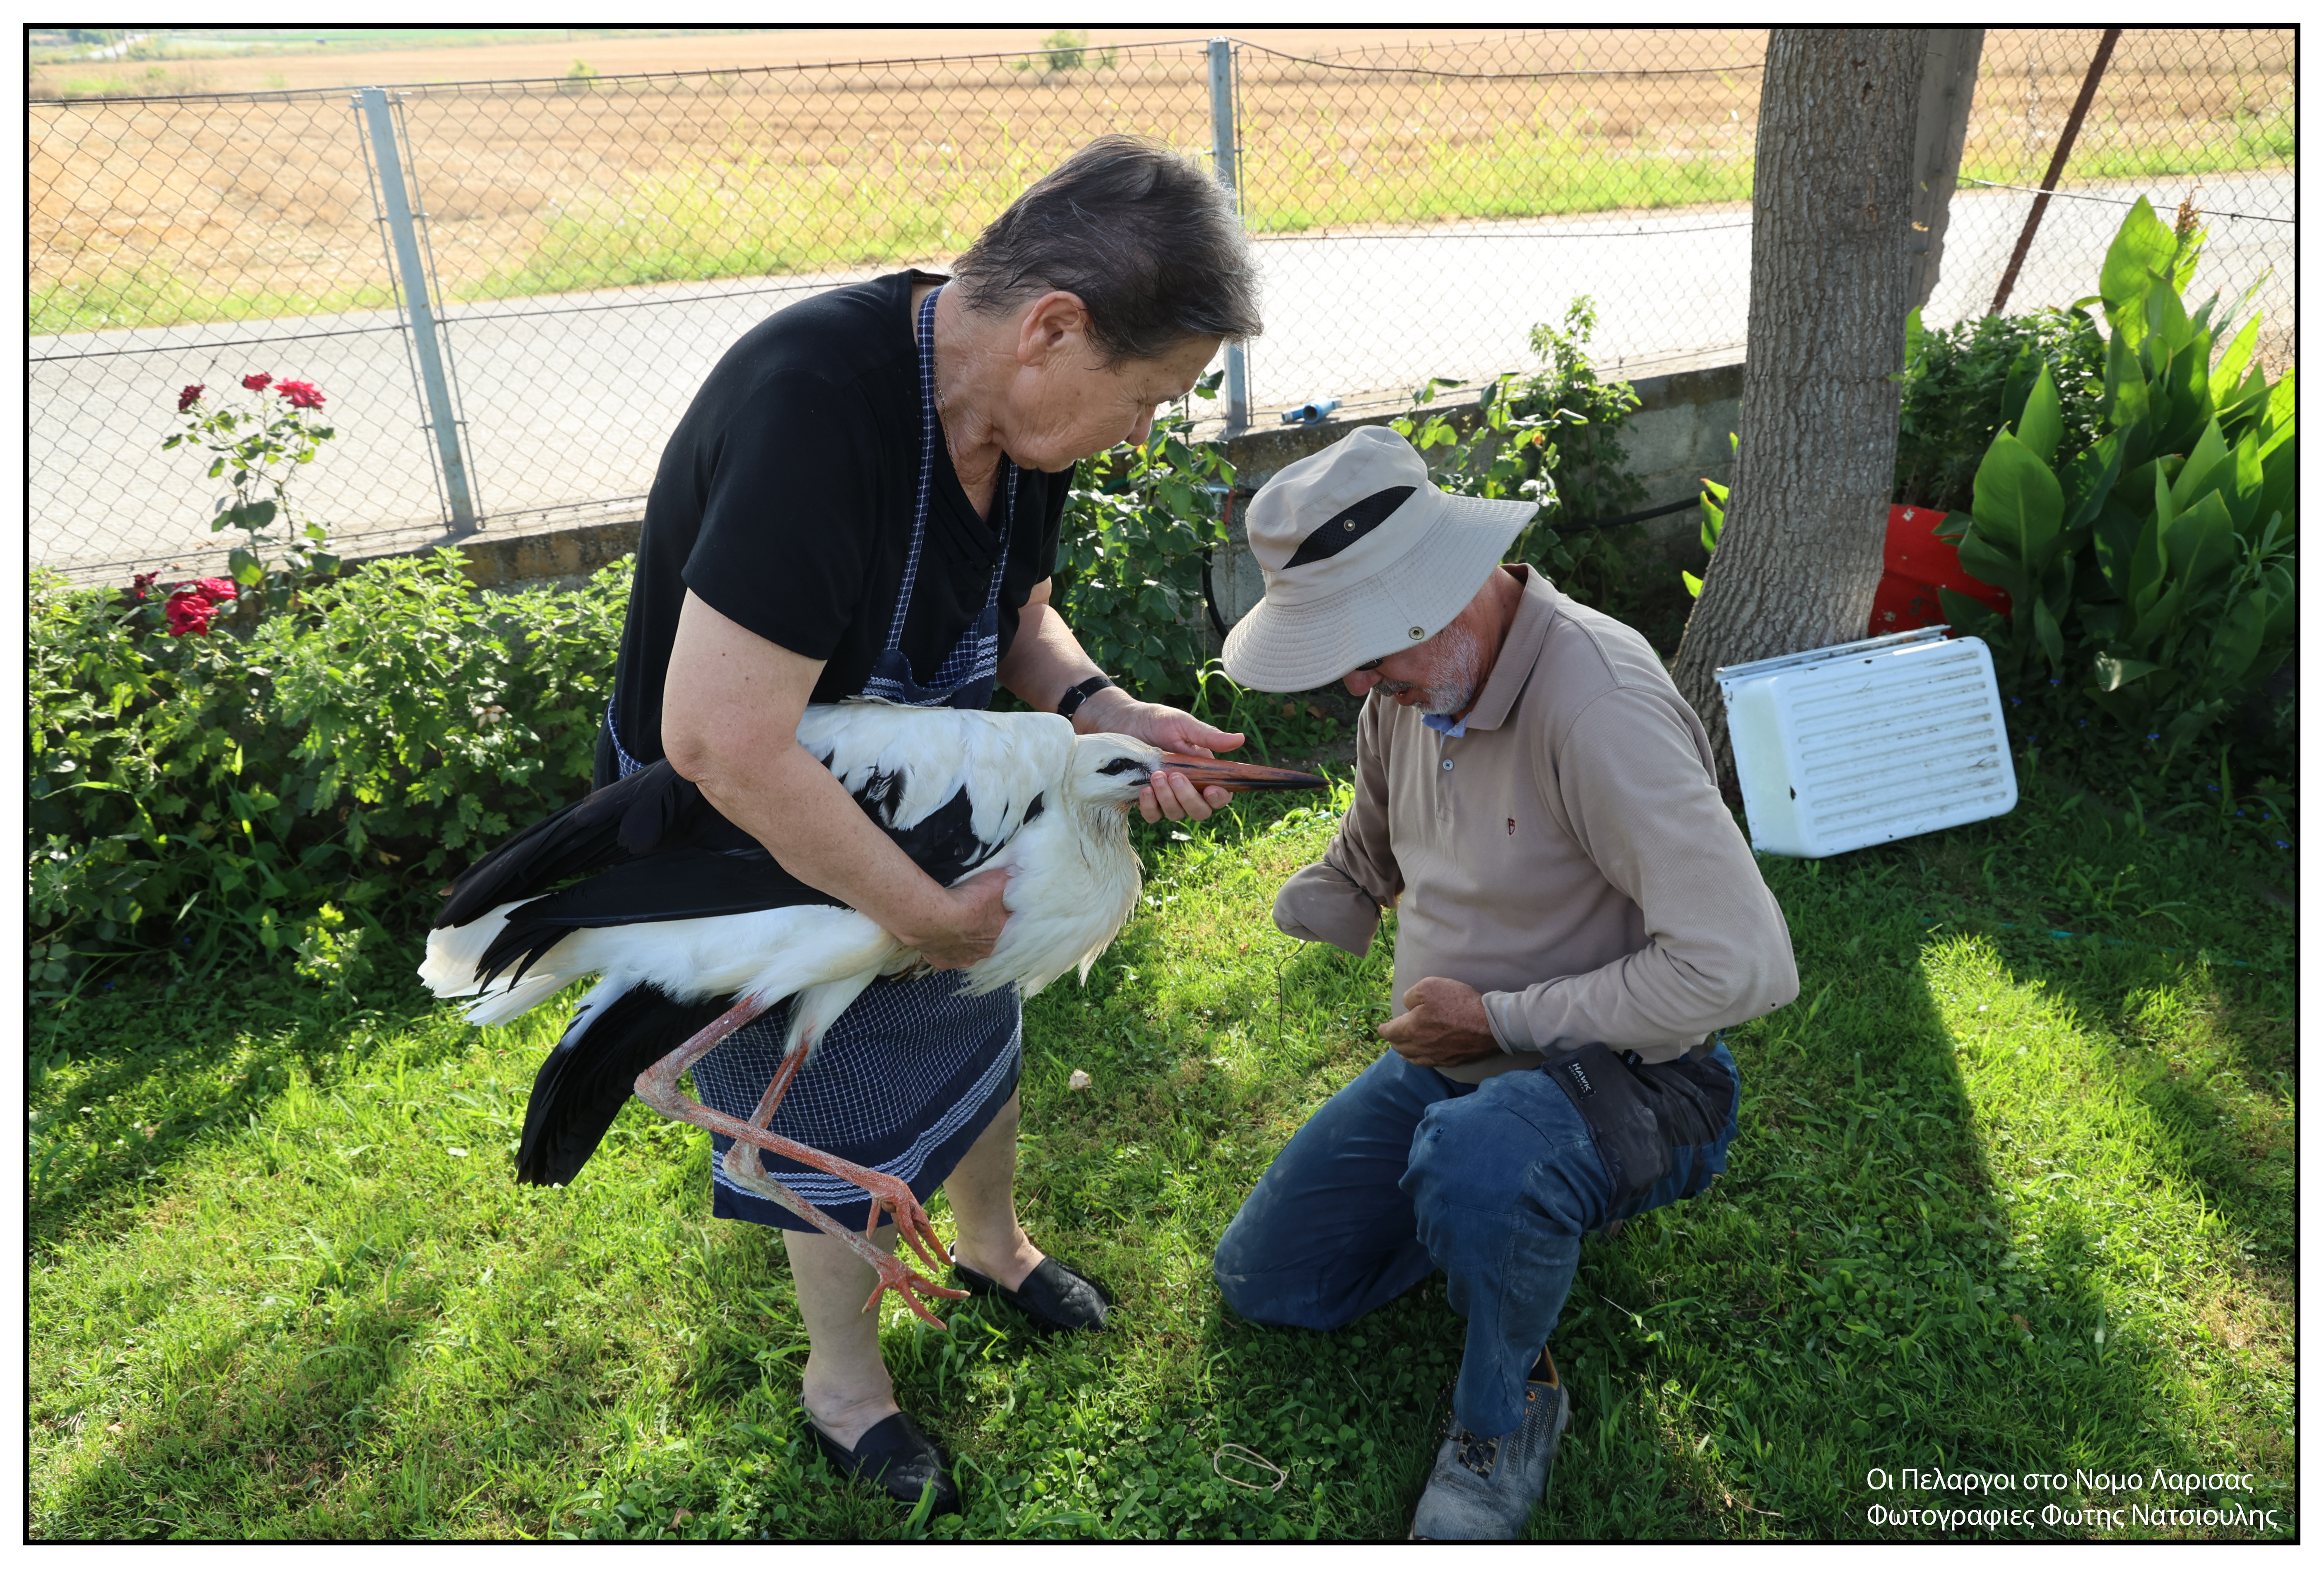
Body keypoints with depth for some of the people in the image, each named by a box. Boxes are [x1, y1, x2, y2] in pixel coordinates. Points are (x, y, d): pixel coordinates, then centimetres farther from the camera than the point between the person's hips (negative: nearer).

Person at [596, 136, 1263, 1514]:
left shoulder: (1023, 409, -12)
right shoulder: (816, 402, -39)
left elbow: (1018, 618, 5)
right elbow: (721, 743, -42)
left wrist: (1100, 710, -16)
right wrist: (930, 912, -32)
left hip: (904, 802, 7)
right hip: (733, 835, -7)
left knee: (975, 1021, 23)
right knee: (846, 1116, 10)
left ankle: (993, 1245, 54)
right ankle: (844, 1379, 40)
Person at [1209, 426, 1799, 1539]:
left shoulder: (1595, 703, -29)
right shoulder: (1409, 686, -1)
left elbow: (1741, 964, -34)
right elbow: (1359, 872, 16)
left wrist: (1501, 1020, -24)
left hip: (1621, 1080, -8)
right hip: (1452, 1069, 8)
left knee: (1471, 1155, -42)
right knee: (1261, 1282, 9)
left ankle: (1503, 1414, -10)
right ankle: (1506, 1210, 23)